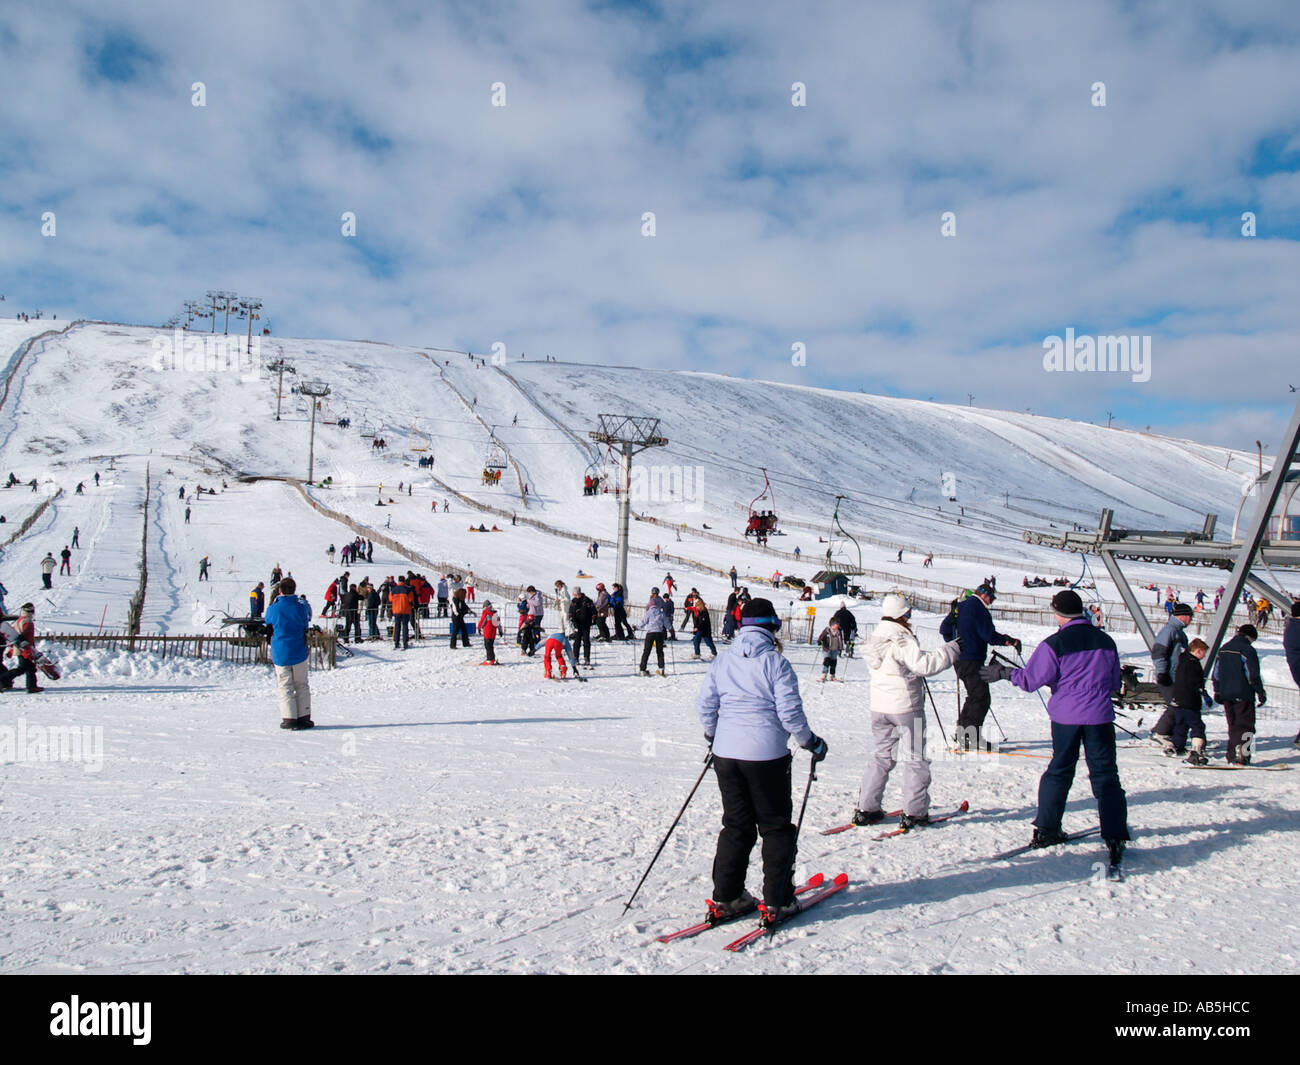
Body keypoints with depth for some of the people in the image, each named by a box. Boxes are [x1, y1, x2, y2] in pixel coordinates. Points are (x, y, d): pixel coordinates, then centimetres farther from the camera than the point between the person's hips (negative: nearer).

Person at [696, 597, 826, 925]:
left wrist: (713, 734, 26)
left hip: (726, 753, 5)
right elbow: (790, 712, -11)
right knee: (776, 827, 9)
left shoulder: (721, 663, 4)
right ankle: (777, 902, 12)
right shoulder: (776, 663, -10)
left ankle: (725, 898, 18)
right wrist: (811, 742, 4)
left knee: (736, 826, 16)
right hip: (766, 755, -5)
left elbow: (704, 705, 8)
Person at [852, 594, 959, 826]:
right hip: (905, 706, -7)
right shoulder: (901, 640, -18)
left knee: (883, 757, 16)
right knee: (915, 759, 5)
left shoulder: (876, 637, 7)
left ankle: (867, 808, 14)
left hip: (879, 706, 7)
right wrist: (953, 649, -20)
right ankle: (914, 812, 6)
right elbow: (923, 664, -27)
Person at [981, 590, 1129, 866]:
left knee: (1059, 771, 13)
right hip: (1100, 716, 2)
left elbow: (1030, 680, -10)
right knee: (1105, 774, 7)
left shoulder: (1054, 644, -11)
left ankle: (1046, 830, 17)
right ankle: (1115, 837, 2)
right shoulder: (1105, 641, 3)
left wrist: (1004, 673, 5)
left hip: (1065, 716, -1)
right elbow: (1114, 683, 14)